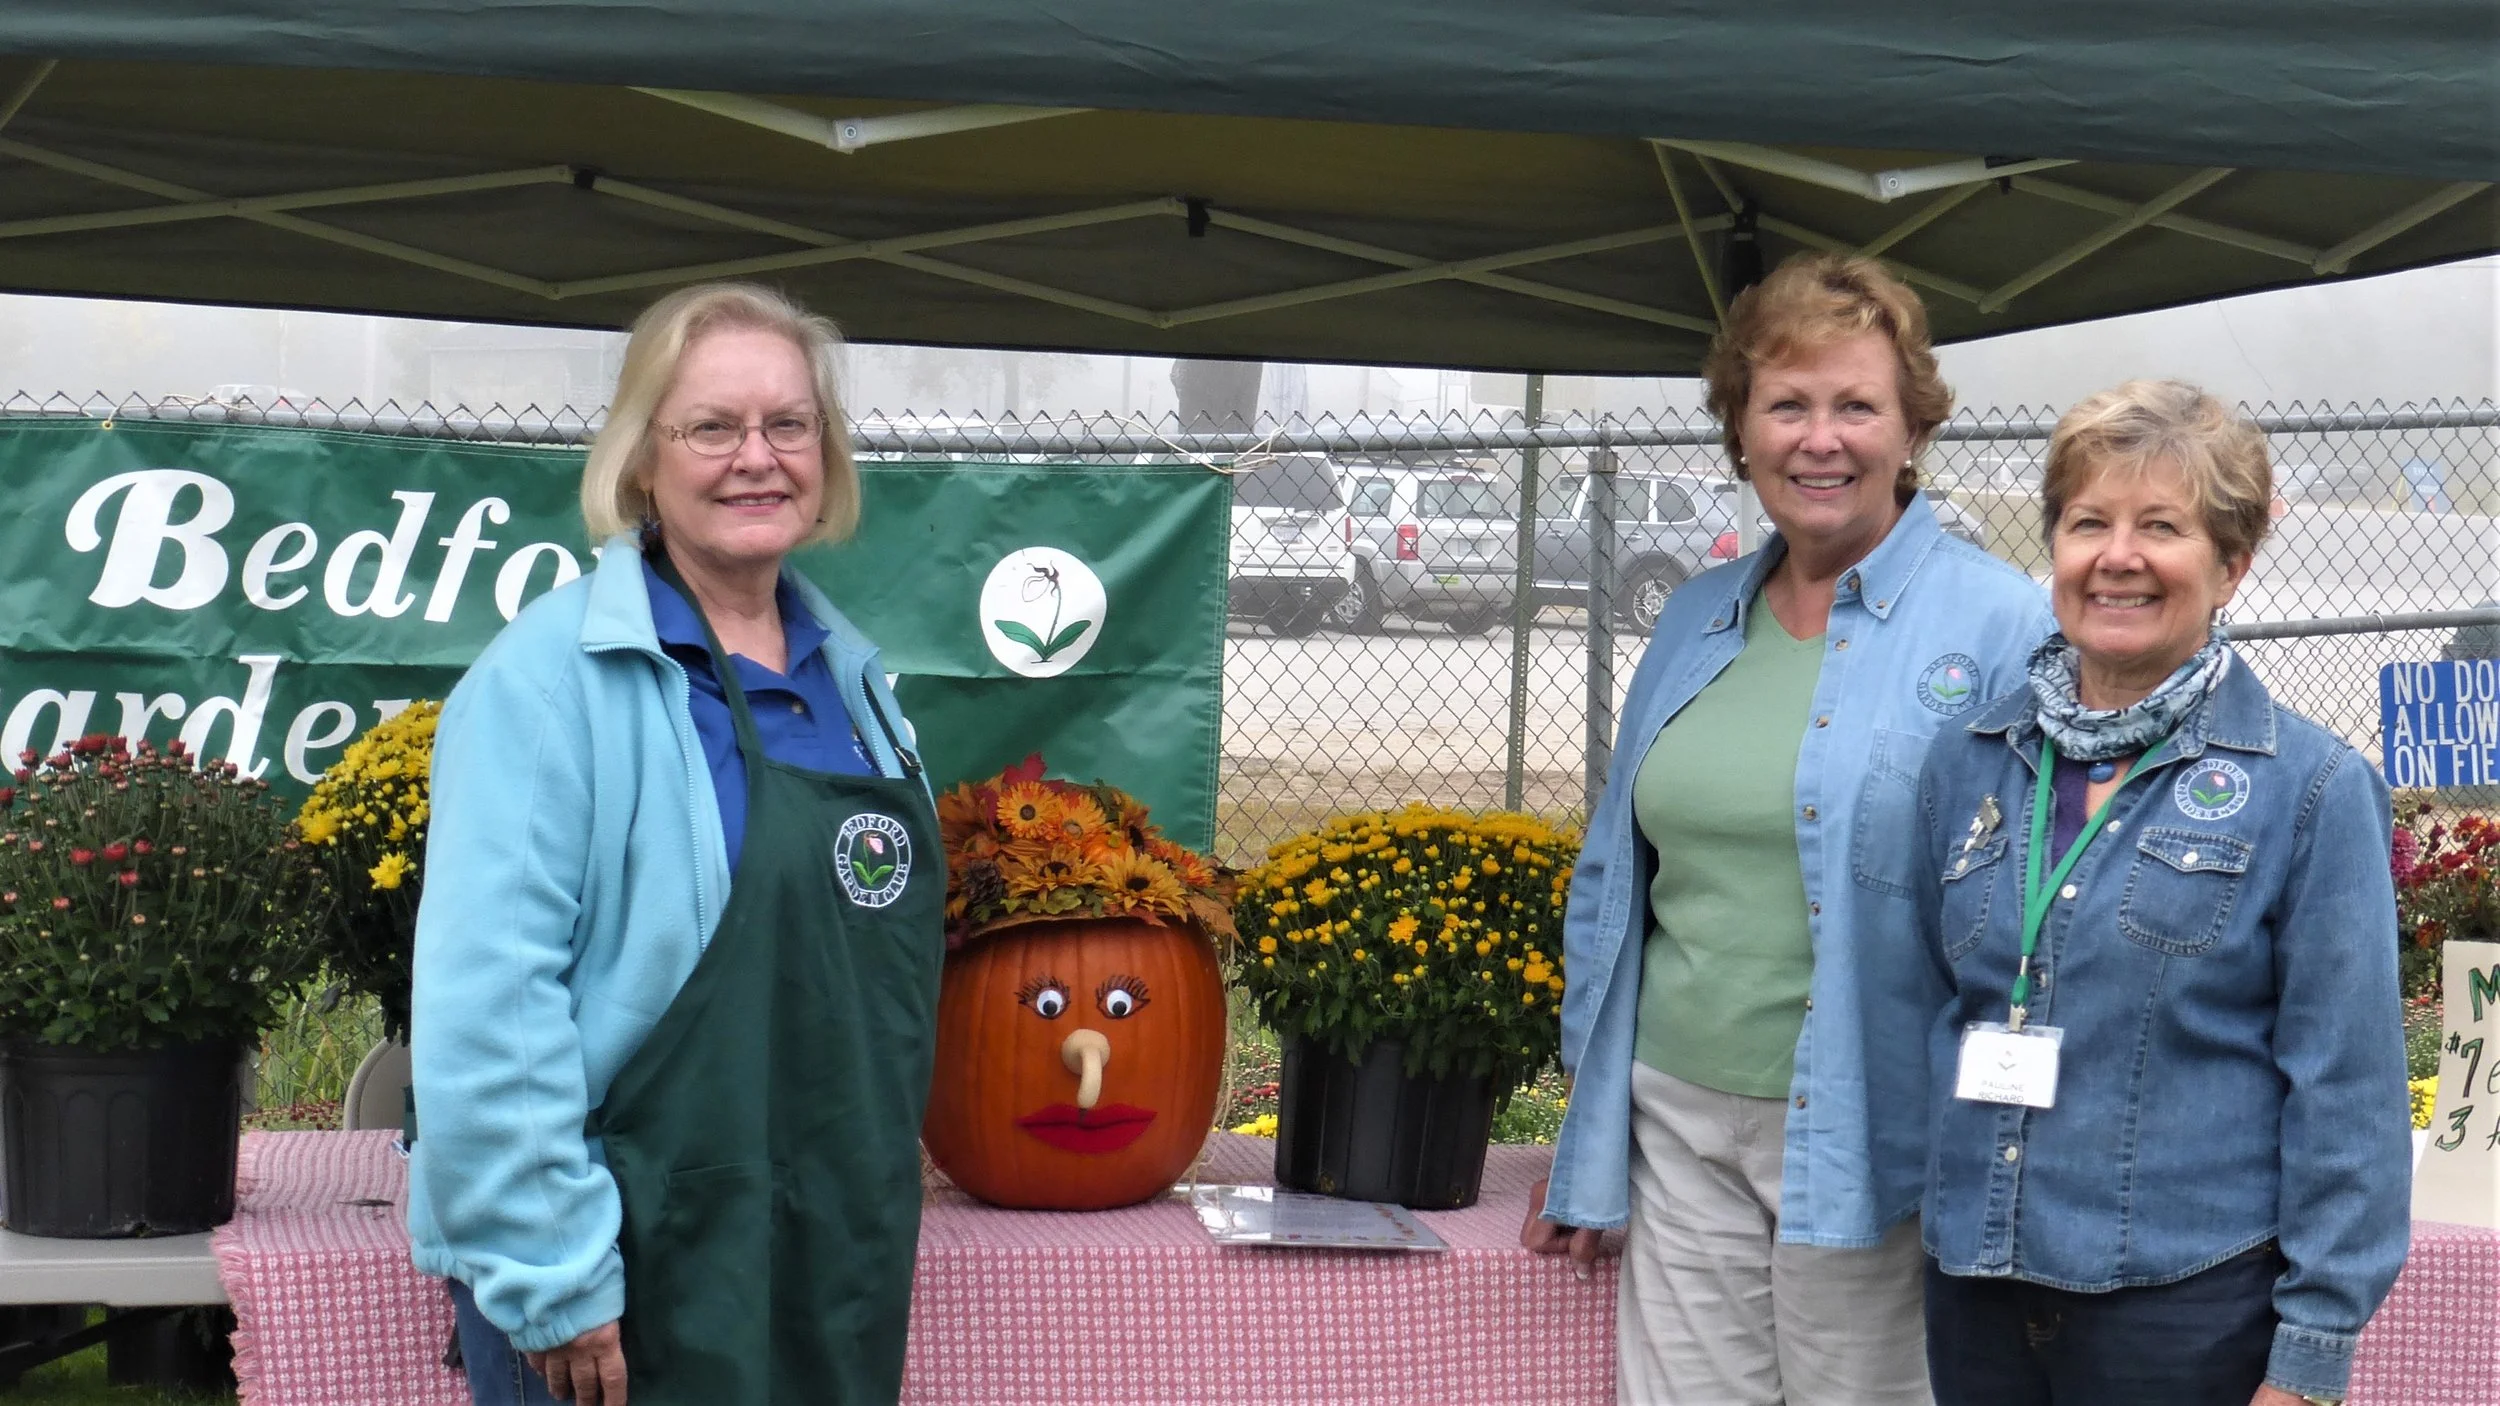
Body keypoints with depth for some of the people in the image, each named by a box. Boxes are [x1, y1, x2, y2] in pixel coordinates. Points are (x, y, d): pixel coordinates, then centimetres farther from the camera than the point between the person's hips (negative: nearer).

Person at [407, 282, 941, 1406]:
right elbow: (486, 1008, -19)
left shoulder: (849, 677, 9)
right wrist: (553, 1281, -21)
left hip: (838, 1264, 7)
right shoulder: (552, 677, -13)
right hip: (627, 1294, -7)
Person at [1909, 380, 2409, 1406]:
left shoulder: (2313, 789, -6)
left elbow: (2345, 1092, -7)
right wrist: (1954, 1218, 13)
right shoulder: (1966, 763, 6)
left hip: (2191, 1310, -4)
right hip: (1975, 1290, 4)